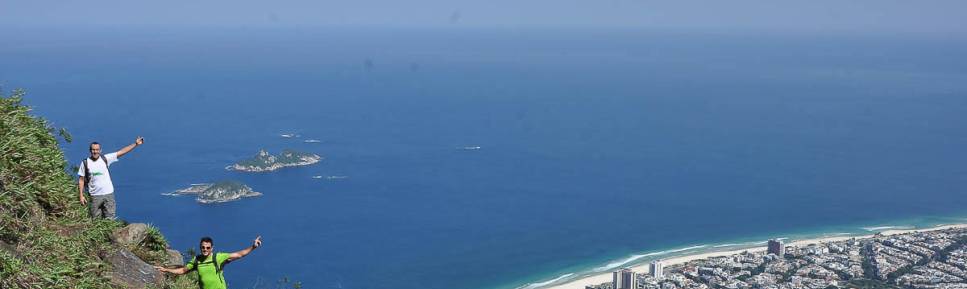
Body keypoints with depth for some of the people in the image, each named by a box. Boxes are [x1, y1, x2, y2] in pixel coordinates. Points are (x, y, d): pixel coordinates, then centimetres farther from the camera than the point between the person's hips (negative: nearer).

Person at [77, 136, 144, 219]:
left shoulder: (105, 159, 1)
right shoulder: (85, 163, -1)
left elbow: (121, 152, 0)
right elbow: (81, 180, 3)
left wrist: (135, 144, -6)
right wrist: (81, 196, -1)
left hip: (108, 194, 1)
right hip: (95, 196, -1)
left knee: (110, 219, 2)